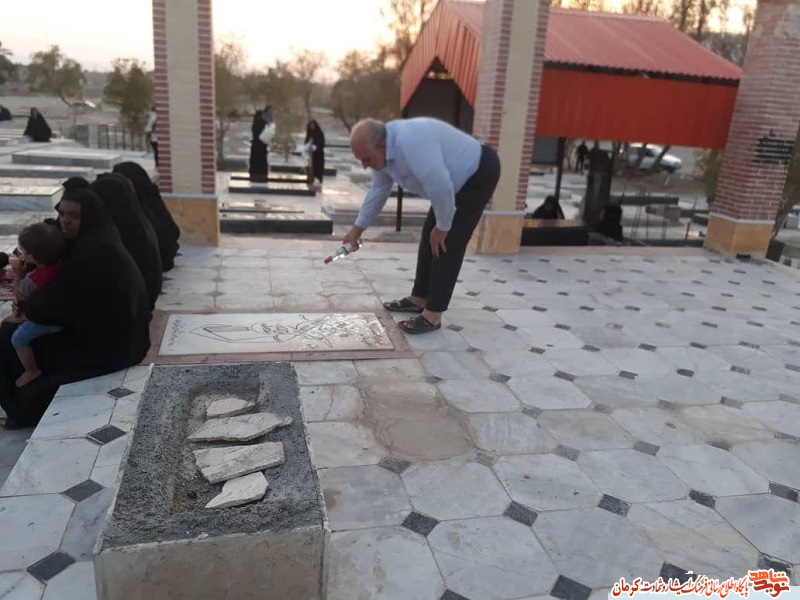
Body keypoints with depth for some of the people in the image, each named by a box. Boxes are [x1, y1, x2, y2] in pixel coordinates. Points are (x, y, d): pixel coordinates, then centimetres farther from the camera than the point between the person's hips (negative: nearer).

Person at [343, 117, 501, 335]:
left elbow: (440, 188, -36)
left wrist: (442, 227, -21)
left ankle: (432, 315, -4)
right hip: (457, 179, 9)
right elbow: (378, 190, 10)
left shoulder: (411, 142, -35)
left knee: (447, 244, -11)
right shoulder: (382, 150, -4)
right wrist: (358, 227, 13)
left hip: (479, 174, -9)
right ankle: (419, 299, 24)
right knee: (430, 237, 12)